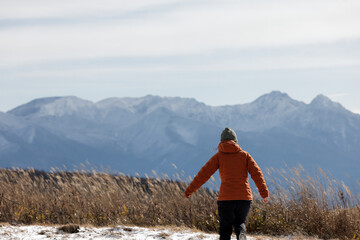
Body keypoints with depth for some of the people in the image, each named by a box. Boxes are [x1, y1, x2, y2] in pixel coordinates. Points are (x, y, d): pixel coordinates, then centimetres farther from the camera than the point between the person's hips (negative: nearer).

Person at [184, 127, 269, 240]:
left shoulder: (219, 156, 5)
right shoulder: (245, 155, 9)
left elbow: (203, 174, 1)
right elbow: (257, 173, 1)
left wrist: (189, 190, 7)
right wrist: (264, 192, 0)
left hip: (225, 198, -1)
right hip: (244, 197, 1)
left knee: (225, 228, 11)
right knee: (239, 222, 20)